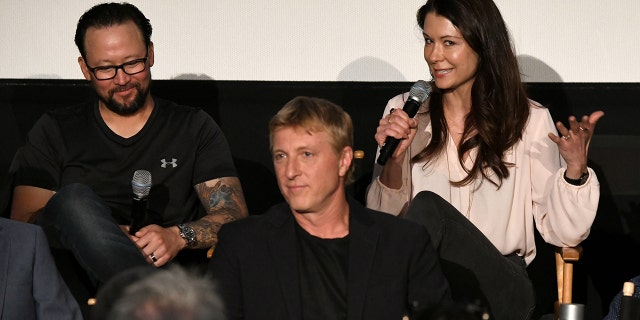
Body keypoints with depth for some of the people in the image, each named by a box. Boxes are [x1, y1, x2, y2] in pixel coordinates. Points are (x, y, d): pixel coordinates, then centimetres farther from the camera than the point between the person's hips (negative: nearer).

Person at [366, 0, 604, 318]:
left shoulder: (529, 120, 6)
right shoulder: (405, 111, 11)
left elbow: (563, 233, 3)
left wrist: (575, 168, -14)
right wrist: (393, 160, -11)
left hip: (498, 282, -1)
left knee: (428, 208, -28)